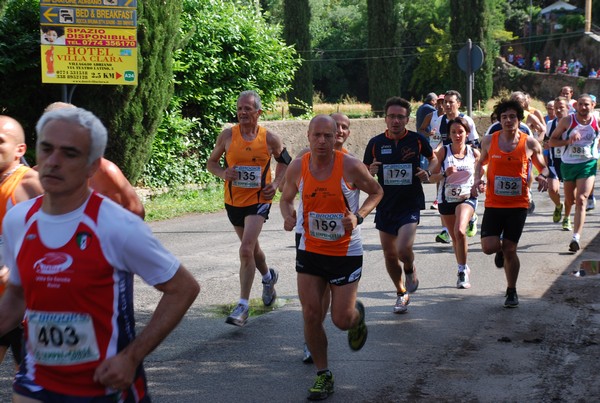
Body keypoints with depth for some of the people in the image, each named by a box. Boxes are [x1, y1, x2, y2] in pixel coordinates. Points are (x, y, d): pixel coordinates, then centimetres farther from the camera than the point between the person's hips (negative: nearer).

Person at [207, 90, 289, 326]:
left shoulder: (269, 139, -6)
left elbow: (284, 161, 11)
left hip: (258, 201, -3)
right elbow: (211, 162, 8)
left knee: (246, 250, -18)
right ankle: (269, 277, 52)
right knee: (251, 247, 21)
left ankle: (243, 306, -14)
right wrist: (223, 173, -14)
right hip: (233, 201, 4)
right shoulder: (227, 136, -4)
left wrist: (275, 184, -4)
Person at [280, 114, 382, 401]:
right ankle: (323, 375, 16)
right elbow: (286, 198, 11)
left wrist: (359, 216, -17)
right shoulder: (297, 168, -7)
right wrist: (288, 215, -12)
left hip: (346, 253, -3)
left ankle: (357, 315, 39)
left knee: (342, 320, 0)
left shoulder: (350, 167, -16)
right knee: (311, 315, -1)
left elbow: (376, 192, 0)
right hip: (310, 251, 3)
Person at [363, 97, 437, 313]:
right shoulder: (376, 143, -2)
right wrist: (370, 171, -17)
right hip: (385, 205, 3)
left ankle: (410, 271, 15)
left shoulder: (417, 140, -5)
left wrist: (428, 173, -6)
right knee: (389, 254, 10)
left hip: (410, 204, -3)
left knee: (403, 249, -21)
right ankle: (401, 294, 33)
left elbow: (433, 159, 14)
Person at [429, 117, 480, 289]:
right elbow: (432, 178, -3)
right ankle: (463, 269, 35)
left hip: (467, 197, -2)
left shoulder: (474, 153, -1)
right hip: (446, 198, 2)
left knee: (460, 231, -26)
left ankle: (462, 270, -12)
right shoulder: (443, 151, -3)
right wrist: (445, 174, -22)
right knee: (455, 237, 13)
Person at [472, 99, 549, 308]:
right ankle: (501, 250, 28)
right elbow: (481, 162, 18)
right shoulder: (489, 141, 0)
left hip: (518, 205, -1)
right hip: (493, 204, 1)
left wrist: (543, 176, -13)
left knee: (510, 250, 1)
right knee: (489, 247, -12)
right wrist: (478, 179, -1)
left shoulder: (530, 143, -3)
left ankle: (511, 292, 20)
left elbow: (543, 167, 10)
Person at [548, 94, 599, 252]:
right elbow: (552, 141, -3)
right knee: (570, 201, 14)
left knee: (581, 200, -16)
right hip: (568, 164, 2)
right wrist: (568, 141, -18)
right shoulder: (567, 121, -6)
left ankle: (576, 238, -21)